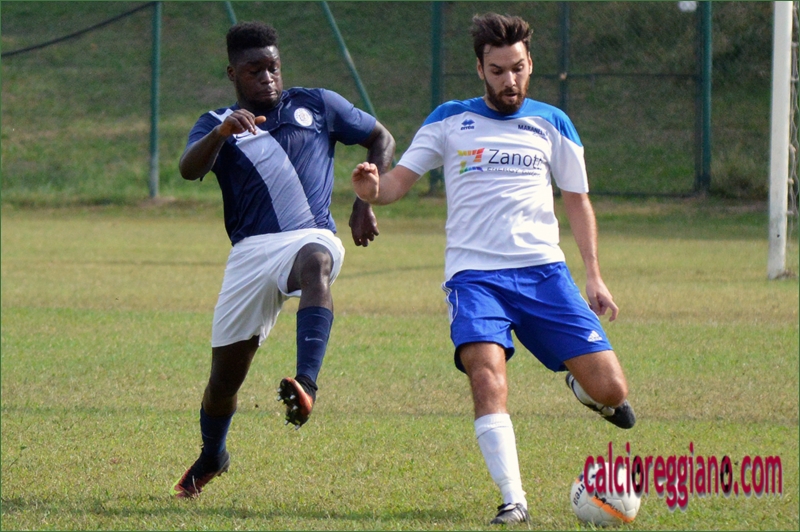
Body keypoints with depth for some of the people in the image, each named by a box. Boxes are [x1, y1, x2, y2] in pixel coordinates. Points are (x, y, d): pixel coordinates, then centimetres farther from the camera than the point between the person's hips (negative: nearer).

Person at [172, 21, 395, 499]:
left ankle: (306, 385, -57)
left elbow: (381, 140, 23)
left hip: (311, 236, -2)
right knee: (226, 373, 5)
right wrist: (222, 132, -30)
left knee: (315, 263, -40)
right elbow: (190, 169, -10)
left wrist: (366, 204, 9)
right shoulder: (218, 125, 11)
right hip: (250, 250, 2)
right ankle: (212, 457, 34)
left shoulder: (317, 106, 14)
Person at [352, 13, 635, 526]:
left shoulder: (551, 123, 12)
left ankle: (584, 388, 31)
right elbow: (398, 181, 6)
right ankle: (513, 501, -23)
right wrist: (373, 187, -19)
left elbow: (578, 201, 17)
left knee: (610, 390, -7)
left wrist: (594, 276, 8)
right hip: (474, 273, -1)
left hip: (544, 270, 1)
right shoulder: (450, 121, 10)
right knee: (487, 377, -27)